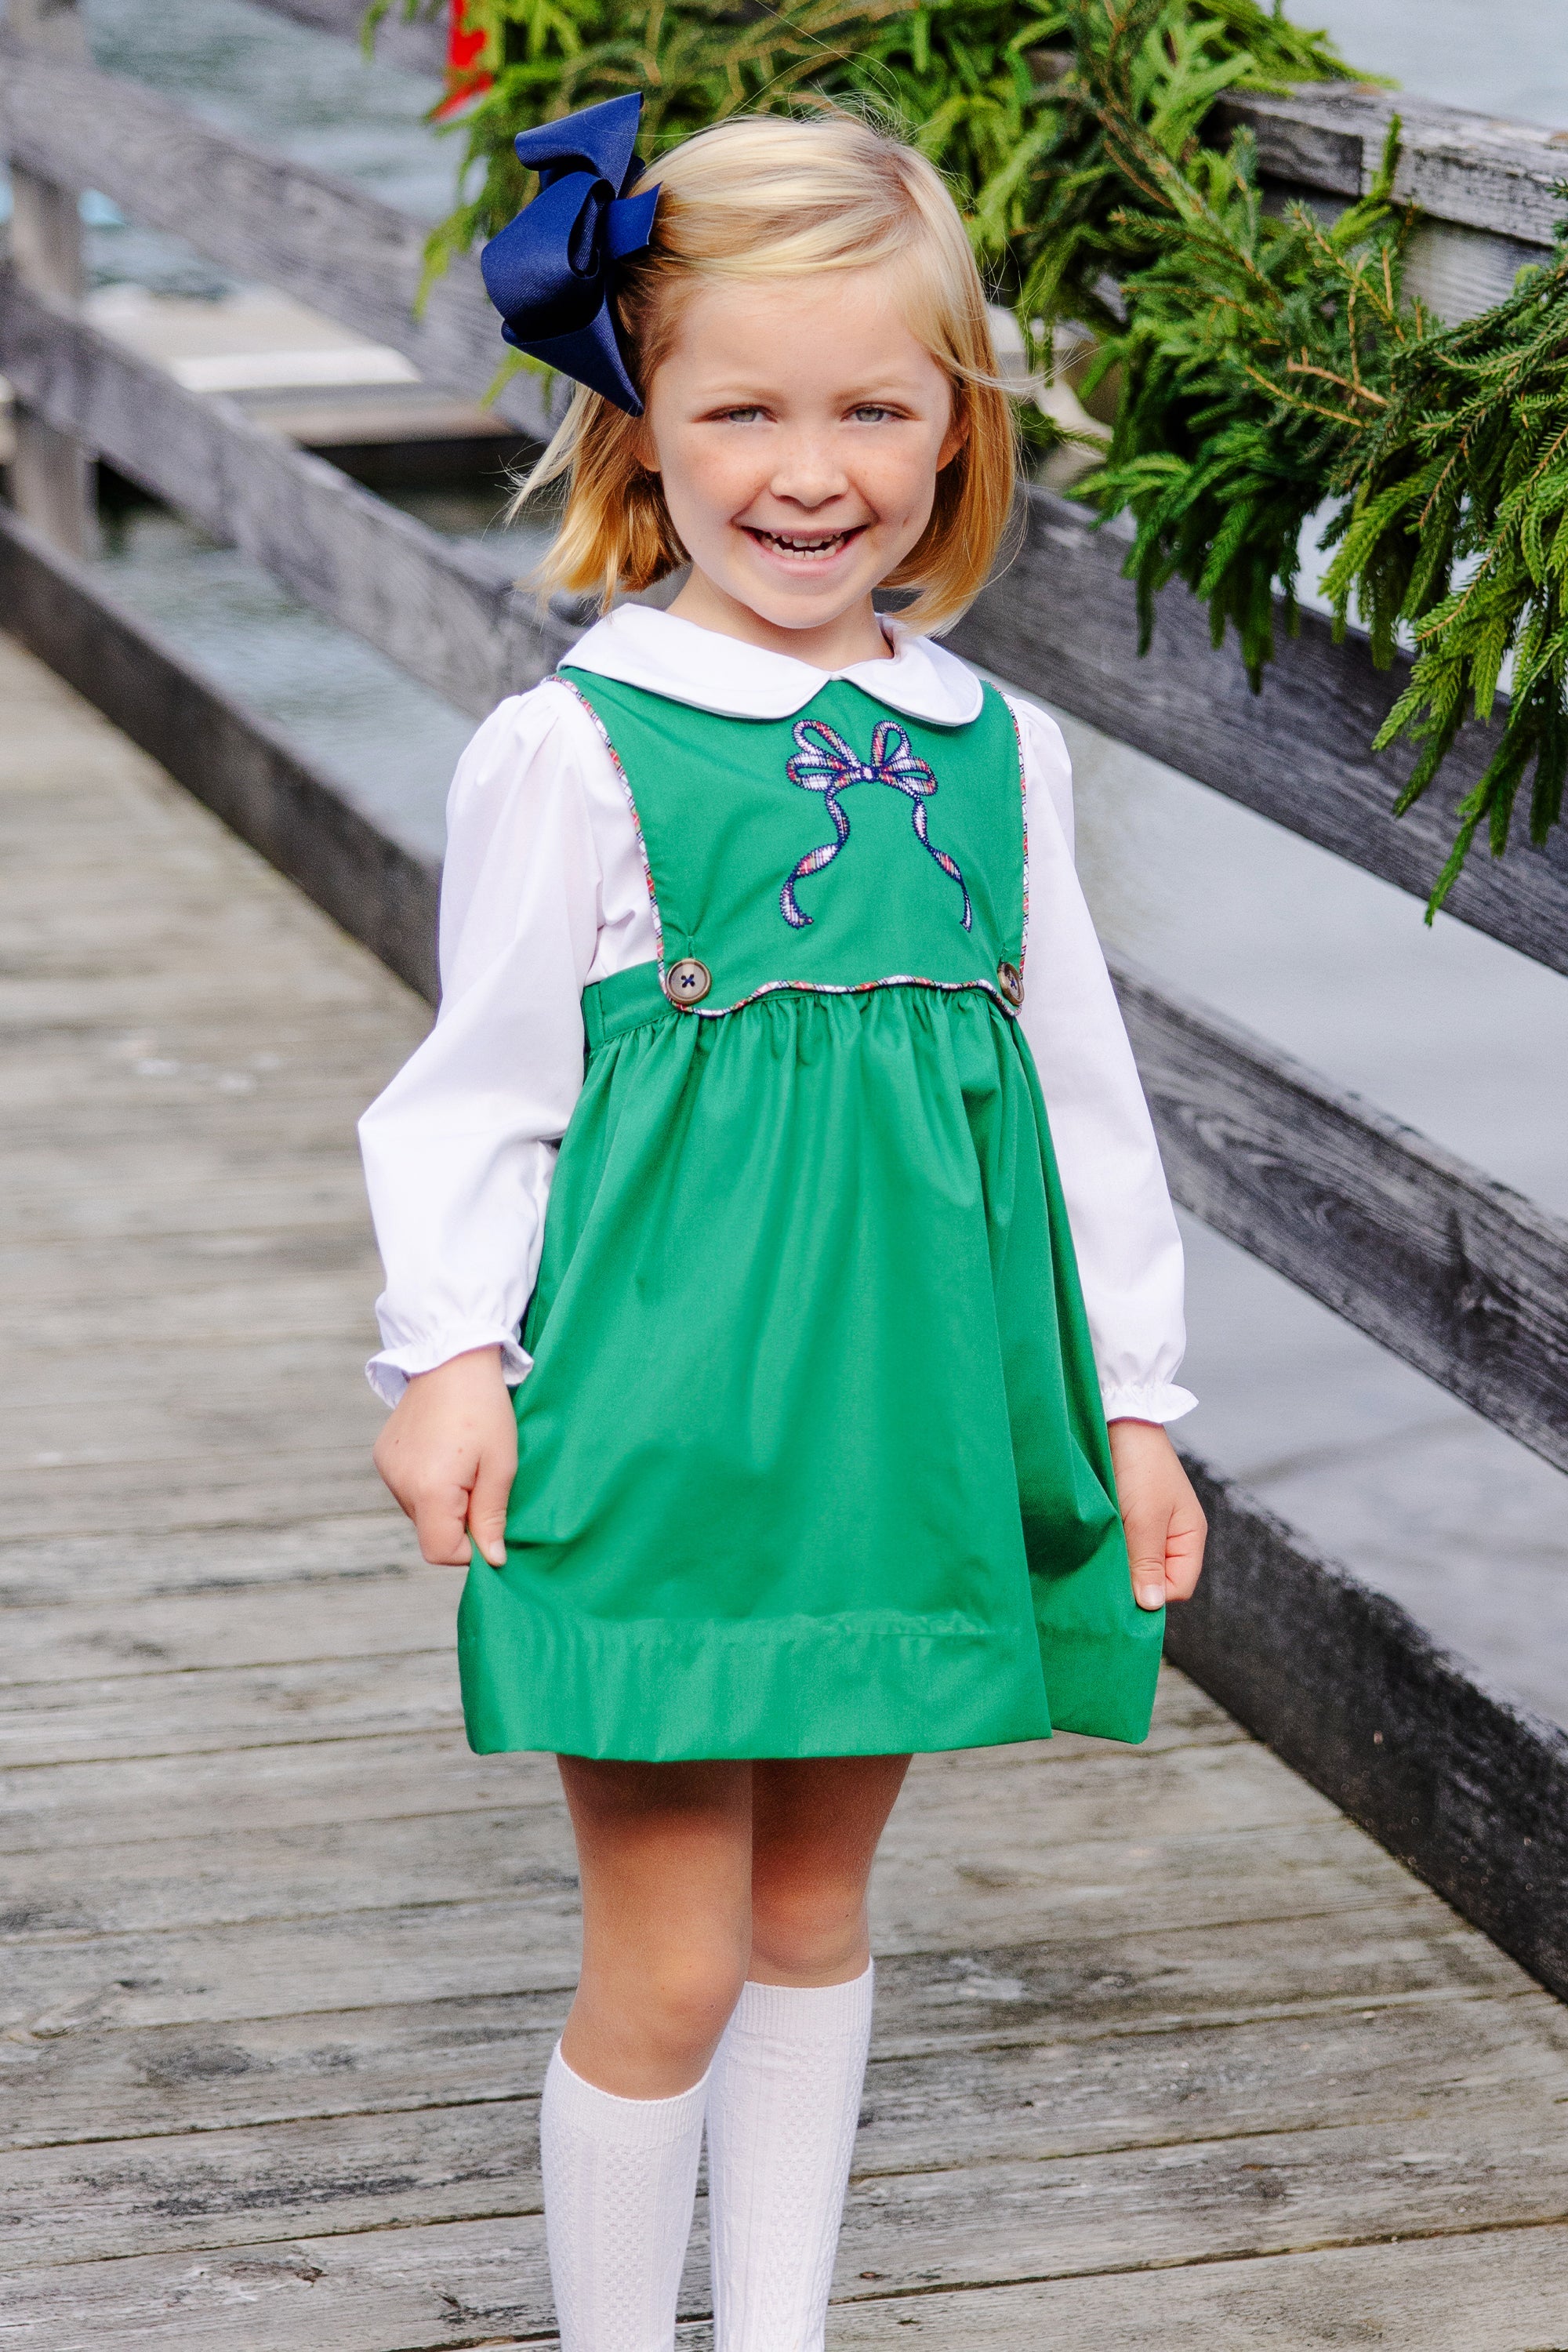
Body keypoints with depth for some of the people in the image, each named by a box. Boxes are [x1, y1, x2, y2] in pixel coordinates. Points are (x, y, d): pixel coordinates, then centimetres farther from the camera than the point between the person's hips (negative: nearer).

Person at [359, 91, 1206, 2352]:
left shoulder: (999, 752, 5)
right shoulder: (574, 748, -8)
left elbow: (1080, 1083, 12)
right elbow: (485, 1077, -4)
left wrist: (1129, 1399, 13)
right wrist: (448, 1353, -12)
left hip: (909, 1417, 5)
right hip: (664, 1424, -4)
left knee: (816, 1911, 17)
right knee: (668, 1964, 0)